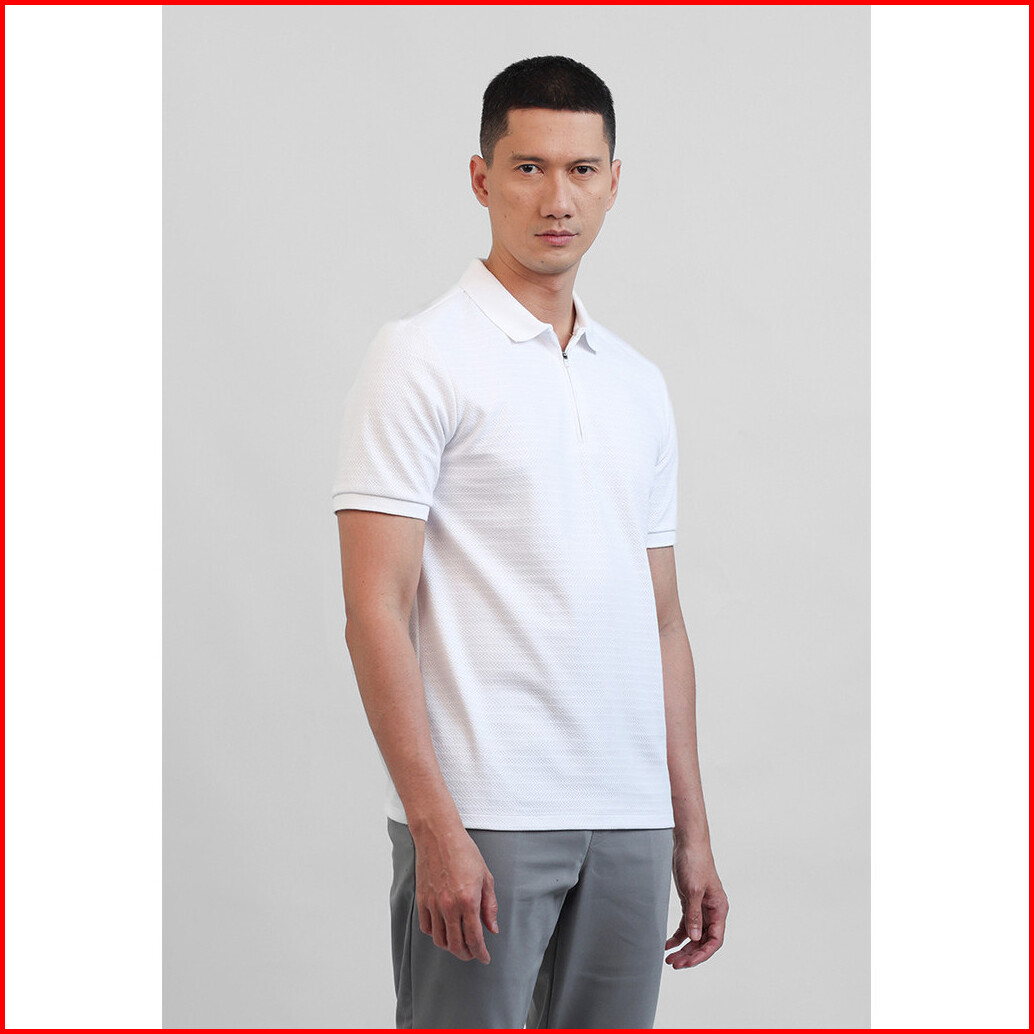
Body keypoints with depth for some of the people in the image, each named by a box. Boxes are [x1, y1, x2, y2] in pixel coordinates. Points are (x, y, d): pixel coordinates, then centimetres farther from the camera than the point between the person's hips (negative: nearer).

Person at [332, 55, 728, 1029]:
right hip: (481, 817, -6)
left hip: (628, 820, 7)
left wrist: (690, 830, 13)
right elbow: (376, 610, -12)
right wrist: (436, 828, -19)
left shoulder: (638, 384, 15)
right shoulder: (422, 356, -6)